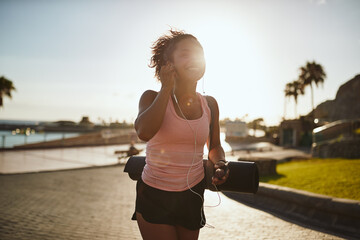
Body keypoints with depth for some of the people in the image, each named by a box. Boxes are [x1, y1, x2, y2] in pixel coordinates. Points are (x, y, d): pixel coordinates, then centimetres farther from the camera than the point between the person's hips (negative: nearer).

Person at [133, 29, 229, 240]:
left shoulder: (209, 104, 1)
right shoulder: (152, 98, -9)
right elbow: (144, 132, -32)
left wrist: (219, 163, -7)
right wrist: (167, 88, -21)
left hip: (193, 196, 4)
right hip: (154, 197, -3)